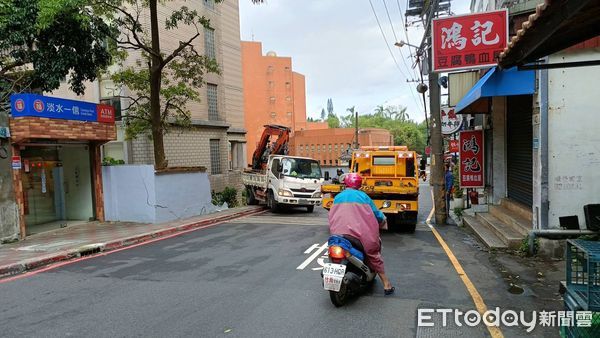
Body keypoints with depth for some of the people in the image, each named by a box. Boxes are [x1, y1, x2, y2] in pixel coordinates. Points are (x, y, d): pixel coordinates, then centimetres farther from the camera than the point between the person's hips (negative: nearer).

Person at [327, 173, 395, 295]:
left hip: (338, 233, 2)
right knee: (374, 255, 13)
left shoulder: (337, 197, 15)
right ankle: (386, 285, 15)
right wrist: (382, 219, 27)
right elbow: (376, 213, 7)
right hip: (361, 233, -2)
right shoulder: (363, 196, 6)